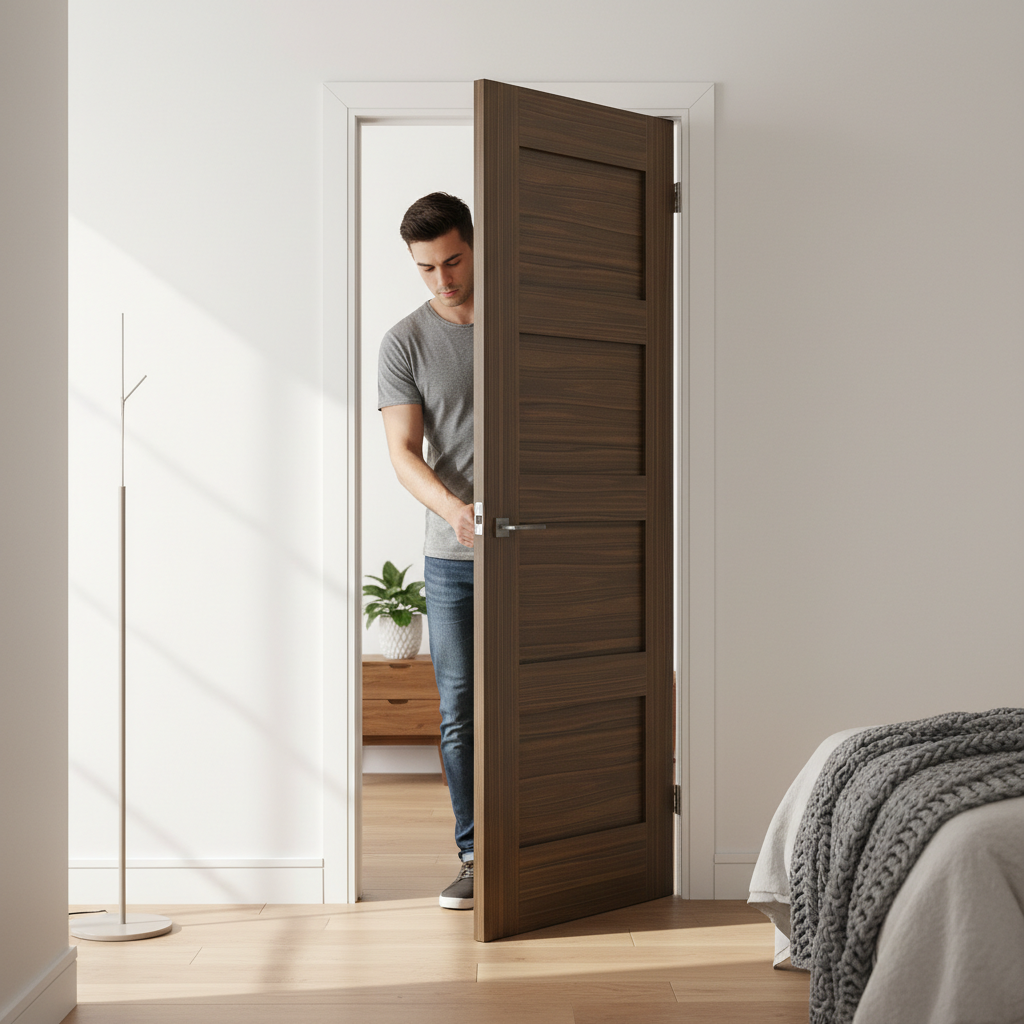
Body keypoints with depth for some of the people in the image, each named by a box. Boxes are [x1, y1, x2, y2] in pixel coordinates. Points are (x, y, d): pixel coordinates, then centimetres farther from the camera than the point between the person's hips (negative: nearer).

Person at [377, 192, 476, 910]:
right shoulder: (407, 341, 3)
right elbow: (404, 452, -5)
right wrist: (452, 507, -24)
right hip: (453, 554, 0)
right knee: (460, 709, 1)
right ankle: (476, 856, 10)